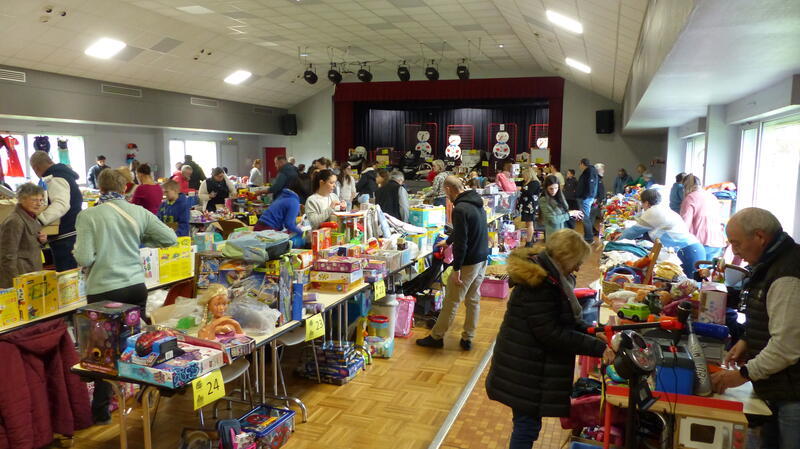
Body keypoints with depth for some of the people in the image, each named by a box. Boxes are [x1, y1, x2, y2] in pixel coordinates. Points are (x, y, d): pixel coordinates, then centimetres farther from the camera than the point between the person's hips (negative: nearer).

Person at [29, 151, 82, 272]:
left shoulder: (54, 179, -15)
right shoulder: (64, 173, 17)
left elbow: (61, 204, -30)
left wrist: (40, 219, -38)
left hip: (65, 237, -10)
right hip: (72, 233, 10)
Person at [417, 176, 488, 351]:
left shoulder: (460, 209, -20)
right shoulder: (477, 204, 10)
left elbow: (461, 241, -23)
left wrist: (456, 269, -19)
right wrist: (448, 241, 39)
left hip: (469, 262, -9)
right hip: (482, 259, 9)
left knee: (451, 301, 2)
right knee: (473, 299, 15)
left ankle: (436, 337, 14)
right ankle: (467, 339, 23)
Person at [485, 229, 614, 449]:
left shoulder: (550, 276, 5)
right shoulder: (538, 284, -25)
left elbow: (565, 319, 15)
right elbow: (551, 334, -25)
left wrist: (589, 330, -1)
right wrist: (597, 347, -21)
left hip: (531, 367, 9)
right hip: (526, 373, -9)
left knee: (527, 423, 19)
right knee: (527, 425, 2)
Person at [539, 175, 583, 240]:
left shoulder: (559, 196, 4)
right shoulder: (543, 200, -17)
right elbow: (553, 219, -22)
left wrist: (573, 213, -10)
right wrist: (570, 214, -14)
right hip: (554, 233, -7)